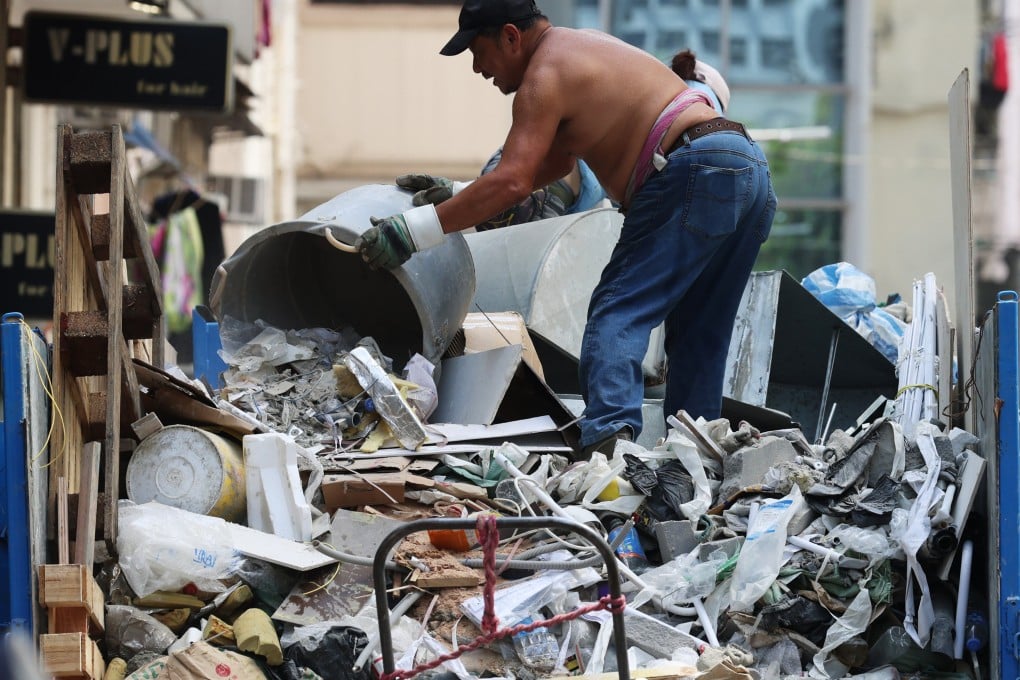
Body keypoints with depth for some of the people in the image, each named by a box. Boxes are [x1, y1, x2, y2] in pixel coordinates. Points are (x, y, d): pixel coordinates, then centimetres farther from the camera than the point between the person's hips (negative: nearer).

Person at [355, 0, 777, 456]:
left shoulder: (545, 75, -5)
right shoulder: (585, 46, 26)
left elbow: (512, 182, -17)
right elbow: (557, 160, 33)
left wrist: (413, 230, -16)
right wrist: (456, 198, 31)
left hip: (696, 174, -10)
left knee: (617, 314, -11)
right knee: (697, 334, 13)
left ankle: (609, 433, -31)